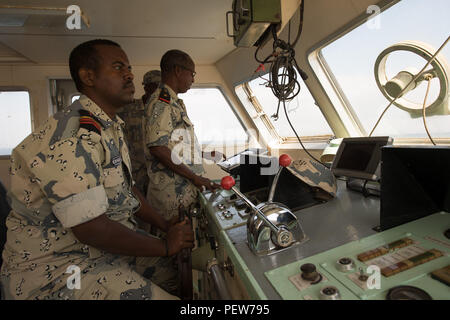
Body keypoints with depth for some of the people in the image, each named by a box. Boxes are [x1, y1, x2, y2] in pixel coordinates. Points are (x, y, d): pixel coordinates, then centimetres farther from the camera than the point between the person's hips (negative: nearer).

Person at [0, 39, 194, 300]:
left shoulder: (112, 128, 7)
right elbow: (90, 229, -29)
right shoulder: (72, 137, -26)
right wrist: (165, 246, -16)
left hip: (110, 242, 9)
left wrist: (168, 227, 6)